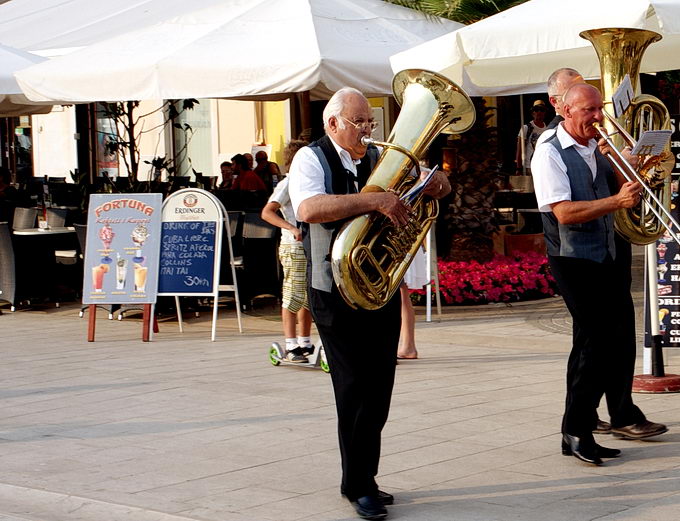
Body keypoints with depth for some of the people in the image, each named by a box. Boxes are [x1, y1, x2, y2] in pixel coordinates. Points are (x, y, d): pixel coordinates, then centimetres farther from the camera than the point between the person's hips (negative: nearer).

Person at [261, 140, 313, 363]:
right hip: (294, 246, -8)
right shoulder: (287, 184, -8)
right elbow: (267, 212, -19)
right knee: (293, 296, -8)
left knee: (309, 297, 11)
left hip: (311, 246, 8)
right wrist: (292, 228, -28)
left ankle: (305, 344, 19)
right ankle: (291, 347, -6)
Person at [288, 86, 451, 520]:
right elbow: (309, 209, -26)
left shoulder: (380, 159, 12)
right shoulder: (311, 160, -6)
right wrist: (375, 200, -30)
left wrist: (431, 182, -8)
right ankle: (359, 485, 3)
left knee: (378, 388, 9)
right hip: (336, 292, -6)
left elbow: (439, 187, 18)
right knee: (356, 387, -7)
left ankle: (363, 479, 20)